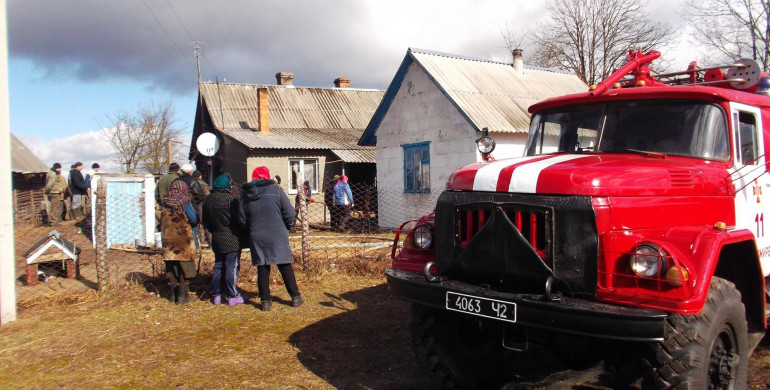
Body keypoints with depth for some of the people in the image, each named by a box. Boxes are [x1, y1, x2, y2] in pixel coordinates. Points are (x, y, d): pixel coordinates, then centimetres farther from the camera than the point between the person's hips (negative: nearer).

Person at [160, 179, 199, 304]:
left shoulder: (165, 203, 1)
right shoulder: (184, 203, -13)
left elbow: (162, 221, 11)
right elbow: (194, 220, -10)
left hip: (168, 240, 5)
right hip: (183, 240, -5)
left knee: (171, 269, 13)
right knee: (184, 269, 4)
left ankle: (173, 294, 19)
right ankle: (183, 295, 6)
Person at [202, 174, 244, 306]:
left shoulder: (208, 200, 6)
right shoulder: (230, 199, -16)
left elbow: (205, 221, 14)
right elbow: (239, 219, -13)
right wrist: (241, 235, 2)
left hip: (216, 239, 7)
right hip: (231, 239, -7)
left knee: (218, 266, 15)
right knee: (232, 267, -1)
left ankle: (216, 295, 19)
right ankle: (233, 296, 3)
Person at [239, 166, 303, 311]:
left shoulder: (245, 194, 2)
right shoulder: (276, 190, -8)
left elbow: (242, 219, 6)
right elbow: (289, 213, -9)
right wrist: (287, 227, 8)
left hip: (257, 238, 3)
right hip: (277, 237, -2)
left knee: (262, 268, 10)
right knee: (285, 266, 8)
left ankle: (265, 301, 13)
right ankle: (295, 297, 14)